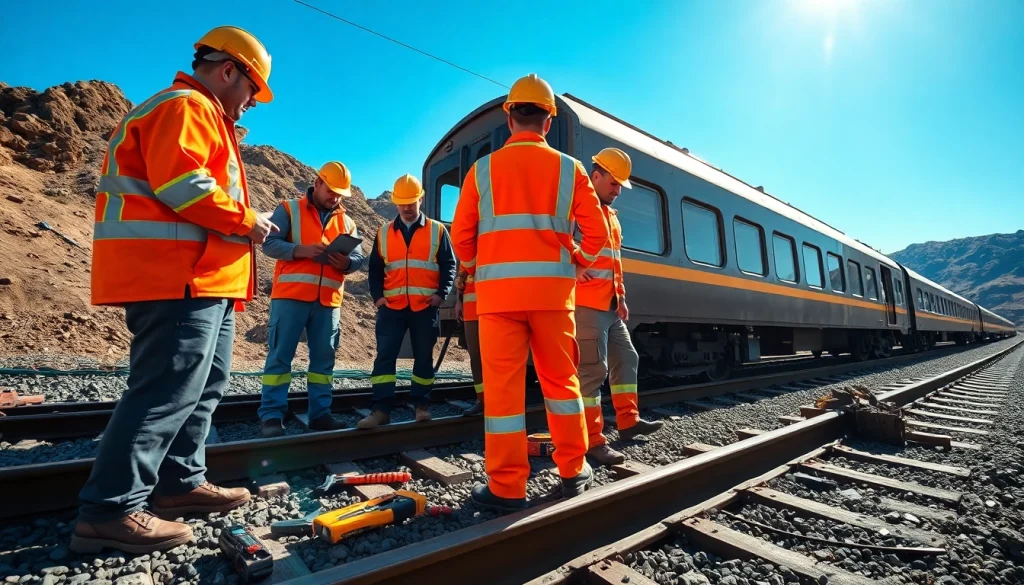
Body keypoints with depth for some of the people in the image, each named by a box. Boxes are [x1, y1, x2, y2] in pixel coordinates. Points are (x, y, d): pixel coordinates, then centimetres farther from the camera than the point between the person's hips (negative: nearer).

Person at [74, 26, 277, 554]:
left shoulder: (202, 115, 29)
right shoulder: (187, 106, -4)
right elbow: (181, 184, -19)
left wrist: (240, 225, 14)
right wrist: (246, 221, -10)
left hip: (200, 277, 11)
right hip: (178, 277, -11)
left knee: (203, 387, 13)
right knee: (168, 390, -10)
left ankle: (181, 483, 22)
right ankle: (109, 511, -1)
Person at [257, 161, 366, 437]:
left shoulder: (346, 222, 17)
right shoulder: (289, 209, 6)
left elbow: (359, 258, 9)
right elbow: (270, 244, -4)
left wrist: (346, 263, -14)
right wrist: (302, 250, -21)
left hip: (329, 301, 4)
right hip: (290, 296, -4)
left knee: (324, 358, 6)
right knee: (280, 356, -1)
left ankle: (320, 414, 14)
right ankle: (271, 416, 7)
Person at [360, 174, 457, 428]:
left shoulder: (437, 230, 6)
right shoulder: (384, 233, 13)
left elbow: (449, 265, 4)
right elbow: (375, 269, 15)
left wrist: (441, 294, -8)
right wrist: (377, 296, 1)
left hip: (425, 307, -1)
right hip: (392, 307, 2)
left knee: (424, 357, 7)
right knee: (384, 356, -4)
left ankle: (421, 405, 20)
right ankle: (381, 409, 1)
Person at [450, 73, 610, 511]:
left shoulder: (483, 169, 7)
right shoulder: (569, 168, 8)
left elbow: (461, 235, 5)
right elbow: (596, 233, 3)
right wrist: (575, 264, 20)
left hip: (498, 290, -1)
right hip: (552, 289, 2)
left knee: (502, 385, 3)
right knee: (561, 379, 13)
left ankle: (507, 487, 10)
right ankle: (574, 472, 24)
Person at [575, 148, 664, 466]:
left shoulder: (611, 215, 23)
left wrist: (621, 297, 20)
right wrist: (574, 269, -22)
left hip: (610, 306, 10)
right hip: (587, 304, -10)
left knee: (626, 358, 16)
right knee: (593, 369, -8)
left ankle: (629, 421, 29)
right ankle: (593, 440, 0)